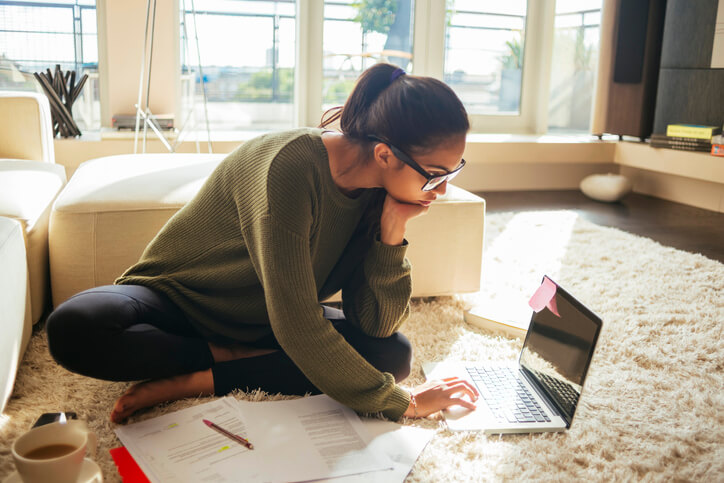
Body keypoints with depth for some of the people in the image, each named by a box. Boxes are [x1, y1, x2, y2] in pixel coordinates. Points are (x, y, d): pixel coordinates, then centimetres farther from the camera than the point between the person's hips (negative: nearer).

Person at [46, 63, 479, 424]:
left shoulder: (378, 189, -10)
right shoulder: (292, 167, -33)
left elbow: (375, 323, -13)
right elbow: (298, 329, -34)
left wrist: (392, 231, -26)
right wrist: (399, 403, -27)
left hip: (259, 322, 6)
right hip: (176, 298, -5)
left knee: (394, 353, -18)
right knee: (73, 329, -35)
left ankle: (195, 382, -17)